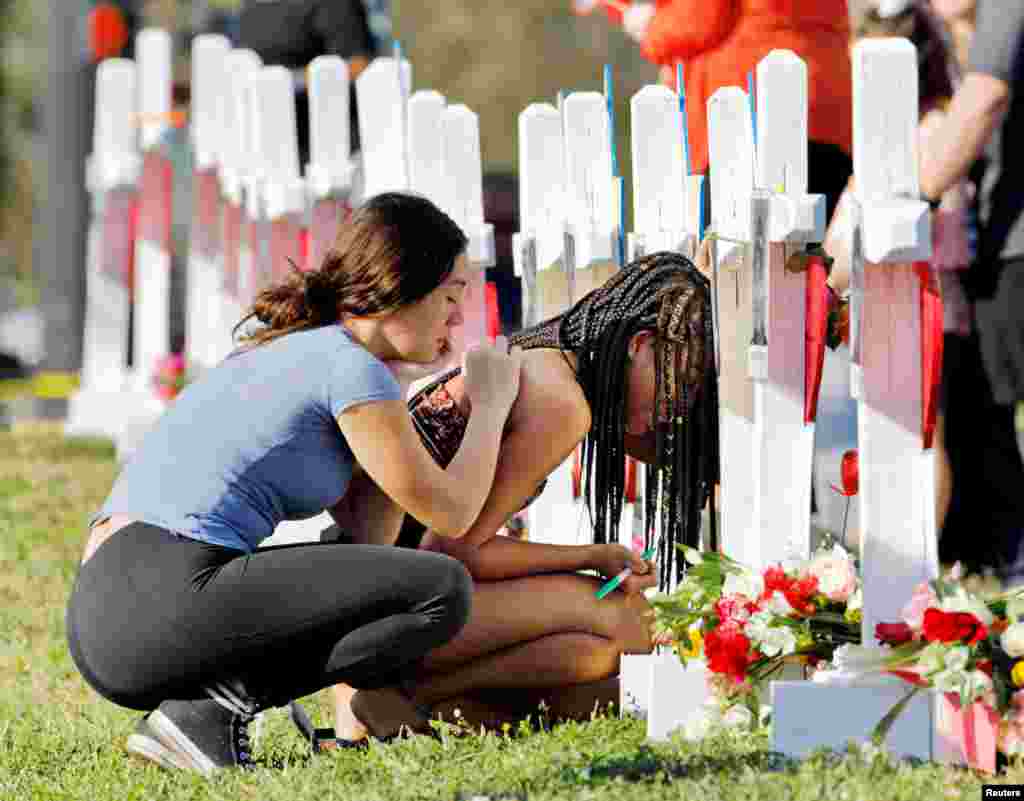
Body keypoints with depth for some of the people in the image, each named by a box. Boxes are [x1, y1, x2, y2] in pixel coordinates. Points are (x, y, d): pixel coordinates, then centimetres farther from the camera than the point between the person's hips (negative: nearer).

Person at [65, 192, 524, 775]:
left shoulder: (293, 351, 25)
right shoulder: (350, 367, -4)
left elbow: (368, 534, 23)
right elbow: (451, 514, 2)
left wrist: (402, 381, 24)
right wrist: (491, 403, 17)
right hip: (168, 596, -10)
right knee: (441, 591, -11)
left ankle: (206, 703, 9)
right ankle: (219, 705, -10)